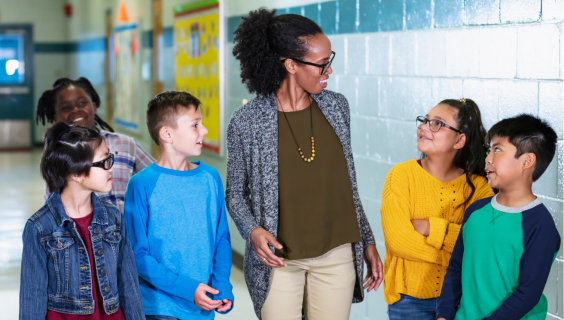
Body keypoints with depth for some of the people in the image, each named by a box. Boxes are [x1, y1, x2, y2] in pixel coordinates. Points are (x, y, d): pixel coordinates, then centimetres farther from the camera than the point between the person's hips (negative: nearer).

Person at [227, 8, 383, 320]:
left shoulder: (337, 106, 2)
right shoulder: (246, 121, -9)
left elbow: (348, 183, 11)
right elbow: (236, 193, 0)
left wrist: (367, 241, 11)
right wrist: (252, 230, -19)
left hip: (337, 254, 3)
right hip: (280, 258, -3)